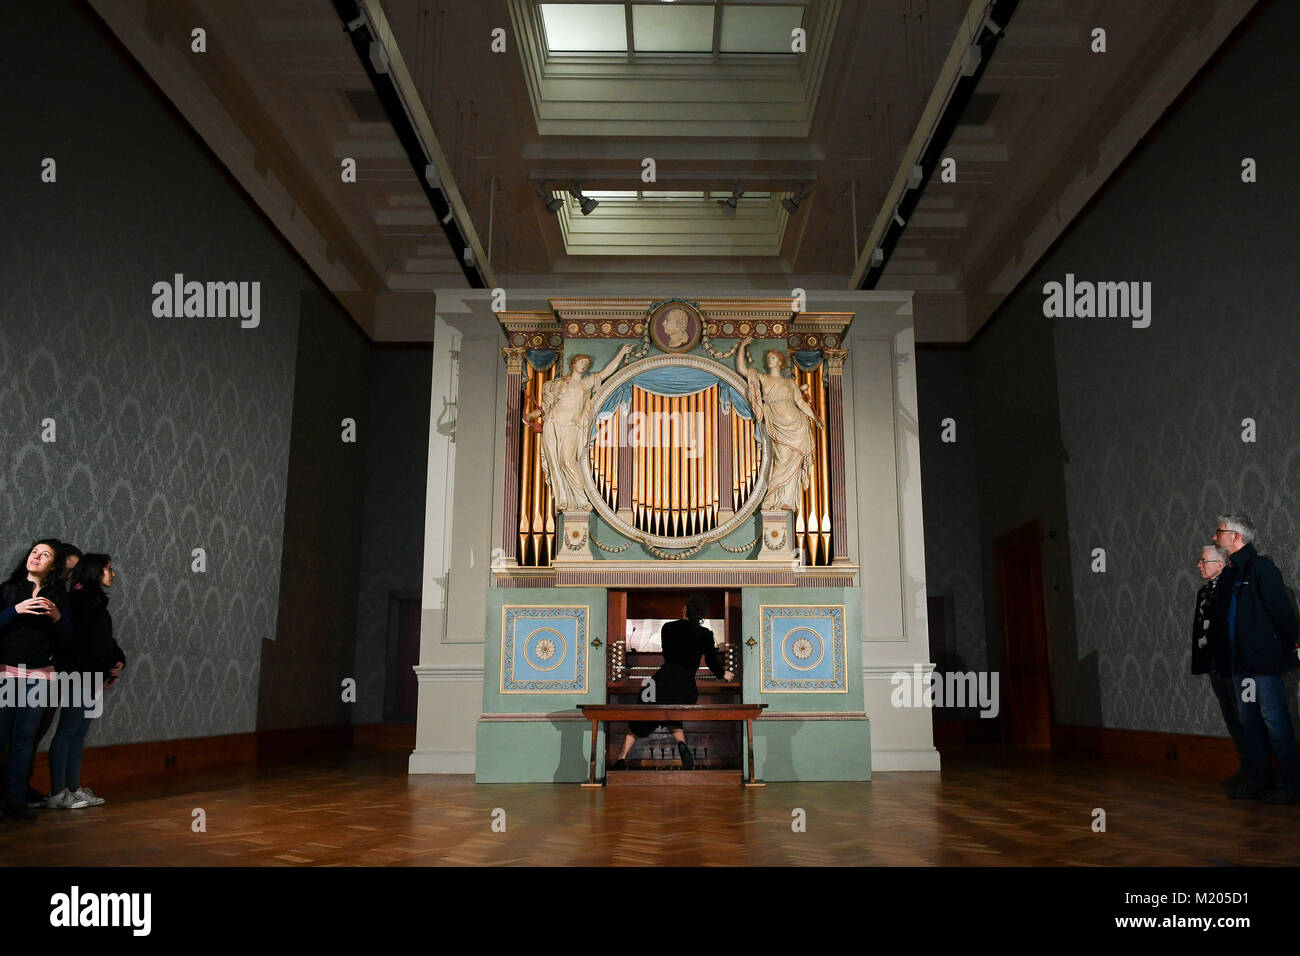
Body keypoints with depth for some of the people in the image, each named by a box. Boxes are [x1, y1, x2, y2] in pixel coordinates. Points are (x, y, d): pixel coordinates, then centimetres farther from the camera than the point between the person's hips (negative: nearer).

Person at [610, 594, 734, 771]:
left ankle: (622, 758, 1)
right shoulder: (705, 634, 3)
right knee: (673, 719, 29)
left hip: (662, 682, 0)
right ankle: (682, 745, 0)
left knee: (637, 723, 16)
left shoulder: (668, 627, 9)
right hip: (686, 687, 0)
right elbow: (713, 663, 12)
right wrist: (724, 674, 34)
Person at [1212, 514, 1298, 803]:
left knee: (1274, 721, -3)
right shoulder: (1230, 573, 14)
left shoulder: (1261, 568, -11)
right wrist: (1231, 655, 15)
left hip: (1265, 661, -9)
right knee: (1249, 722, 13)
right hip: (1240, 662, 9)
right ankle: (1258, 779, 21)